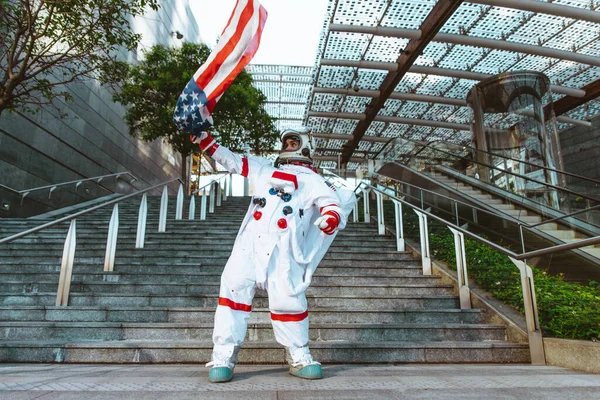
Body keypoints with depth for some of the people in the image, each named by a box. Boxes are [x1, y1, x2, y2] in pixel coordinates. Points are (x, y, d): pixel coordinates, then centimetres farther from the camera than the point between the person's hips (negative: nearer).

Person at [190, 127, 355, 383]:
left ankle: (299, 358, 11)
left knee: (288, 298, -9)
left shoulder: (312, 181, 15)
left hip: (282, 248, -3)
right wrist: (204, 139, 24)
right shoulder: (264, 170, 27)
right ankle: (224, 357, -1)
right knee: (234, 288, -8)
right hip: (250, 241, 3)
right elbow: (232, 160, 30)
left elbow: (332, 201, 0)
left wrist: (331, 216, -24)